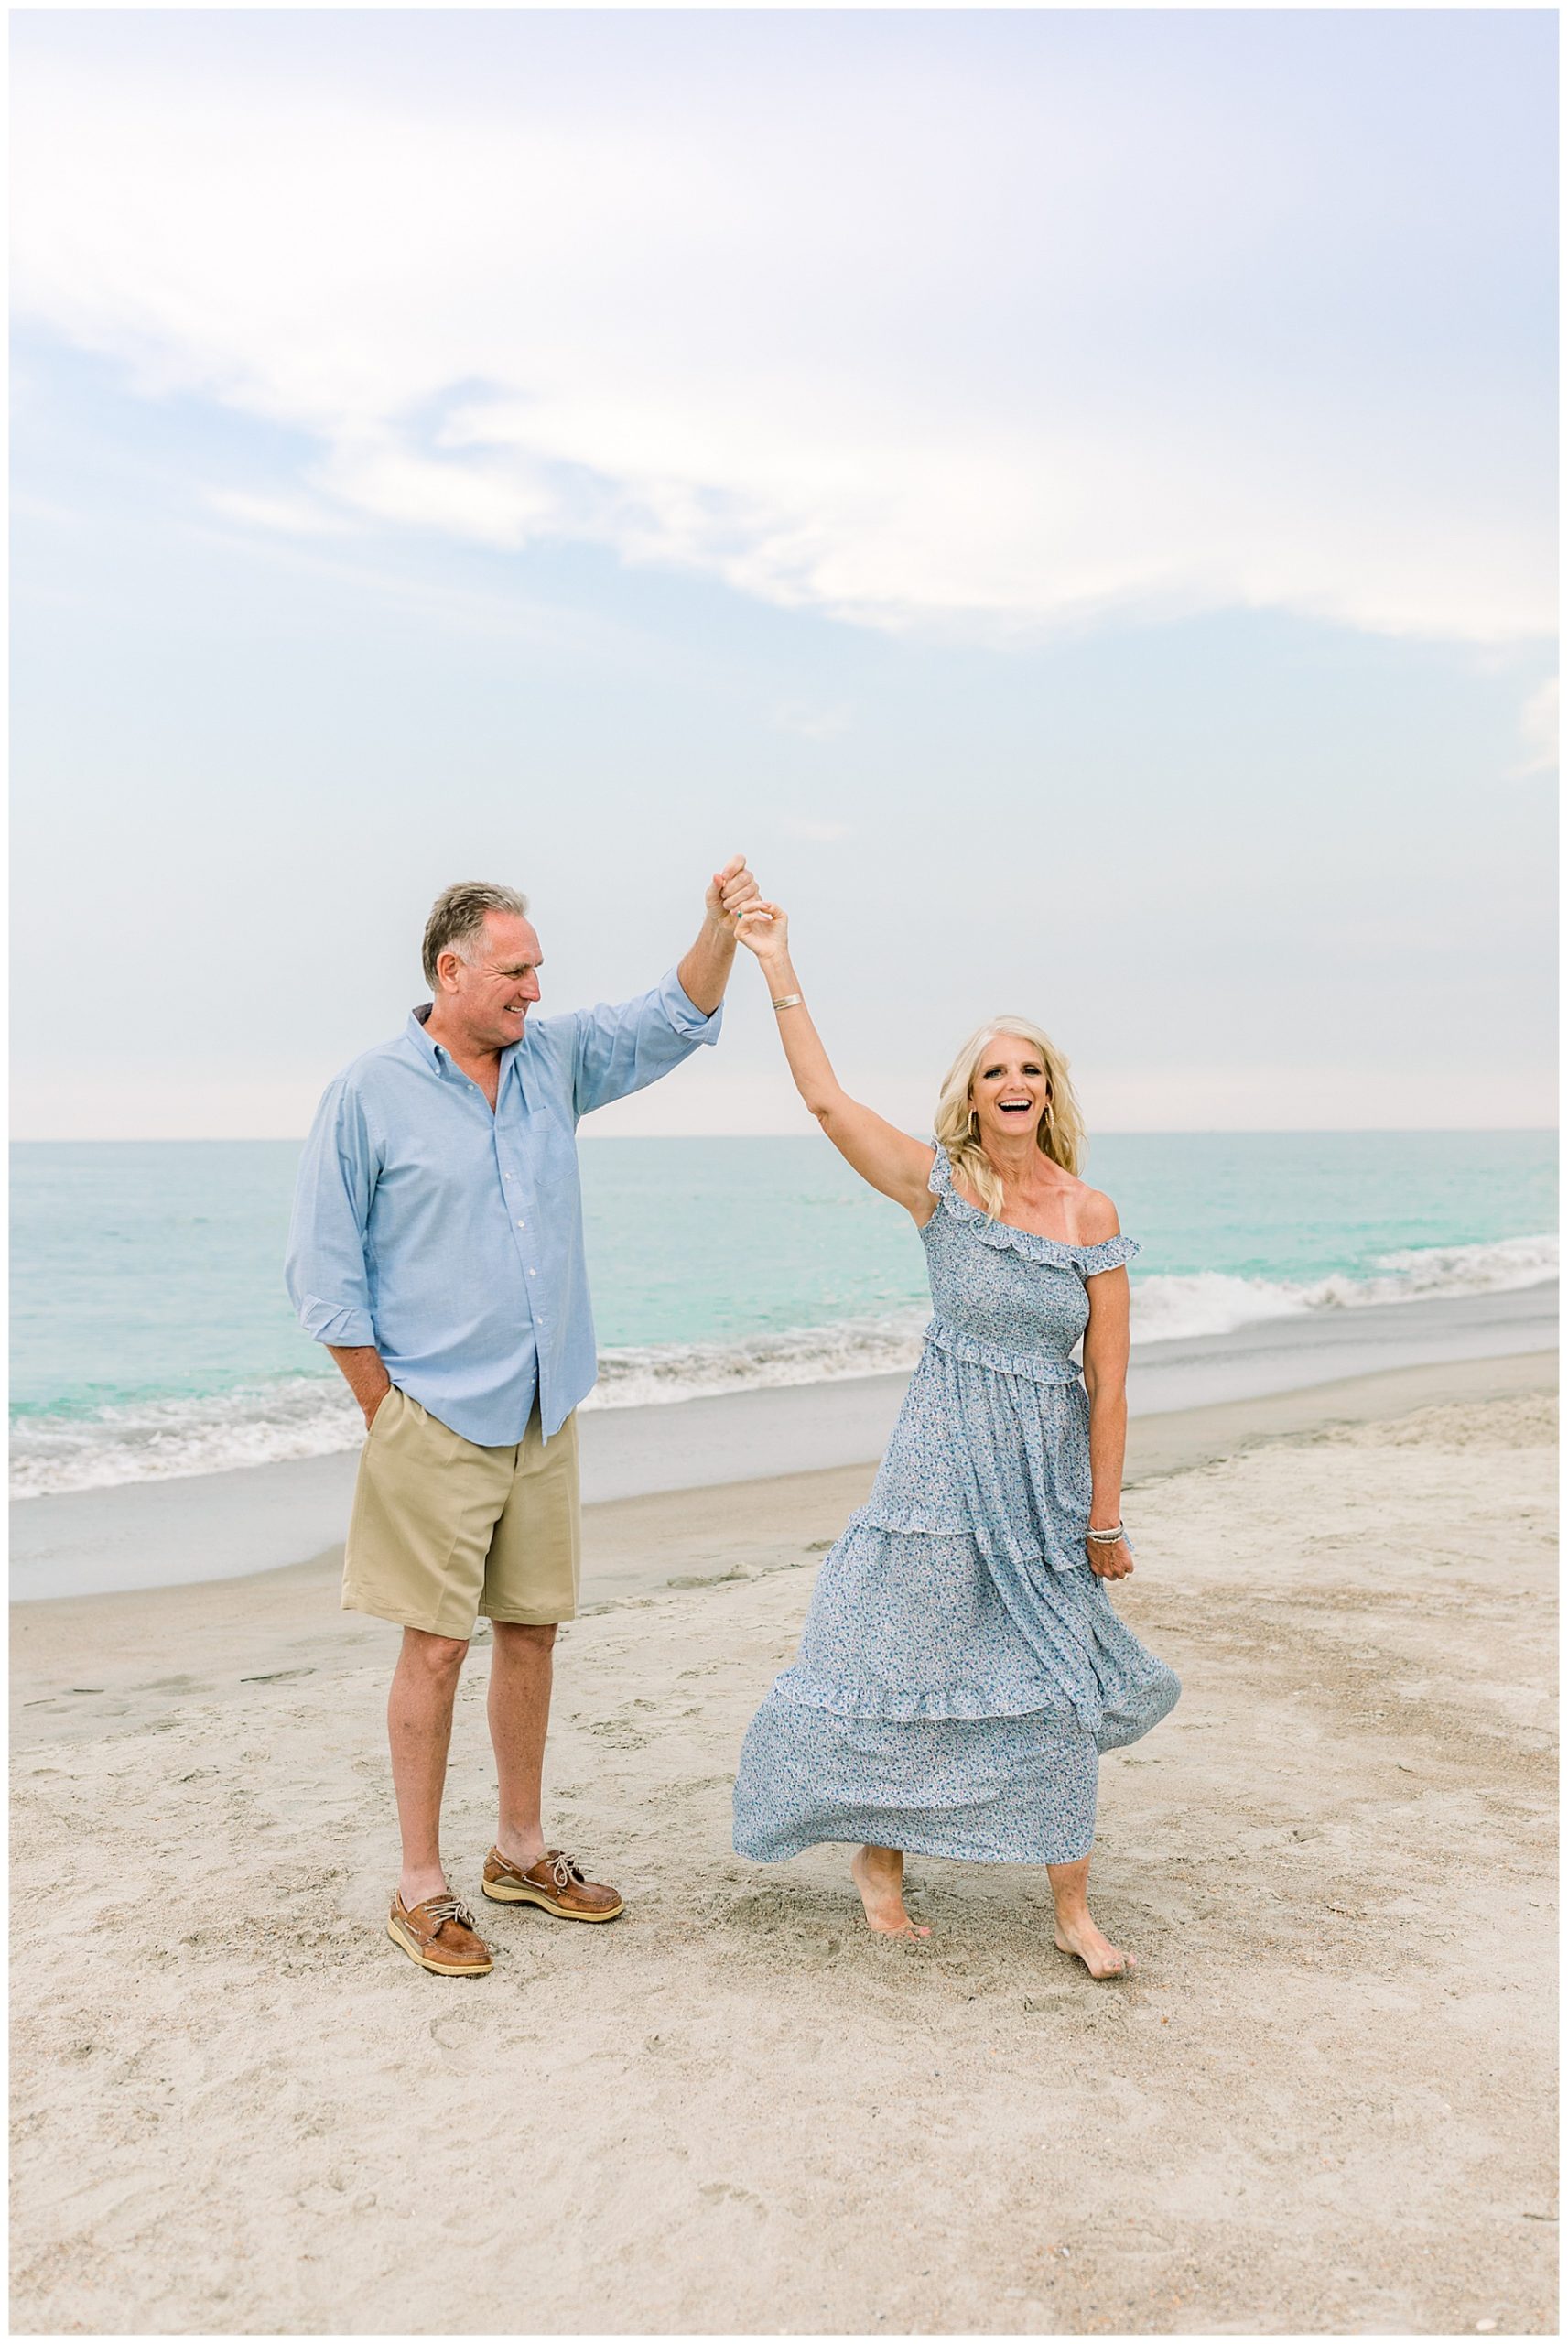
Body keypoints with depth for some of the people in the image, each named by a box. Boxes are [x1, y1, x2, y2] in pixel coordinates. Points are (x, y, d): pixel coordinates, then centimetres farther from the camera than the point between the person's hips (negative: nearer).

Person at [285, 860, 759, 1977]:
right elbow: (326, 1272, -6)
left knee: (532, 1629, 13)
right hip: (436, 1423, -5)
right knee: (437, 1644, -2)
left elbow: (674, 1021, 7)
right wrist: (389, 1413, -7)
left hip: (546, 1417, 6)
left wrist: (721, 929, -12)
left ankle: (522, 1851, 28)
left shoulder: (553, 1058, 7)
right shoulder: (370, 1094, -8)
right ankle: (421, 1885, 12)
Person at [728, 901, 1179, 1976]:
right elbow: (825, 1097, -13)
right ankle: (881, 1857, 29)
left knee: (1058, 1684, 7)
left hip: (1050, 1472, 2)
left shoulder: (1092, 1214, -3)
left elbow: (1108, 1378, -2)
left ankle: (1074, 1911, 19)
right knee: (909, 1659, 6)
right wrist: (778, 968, -17)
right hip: (945, 1457, -1)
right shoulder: (938, 1184, -5)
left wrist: (1104, 1514, 0)